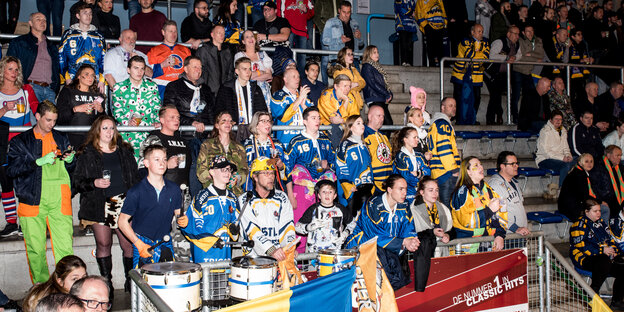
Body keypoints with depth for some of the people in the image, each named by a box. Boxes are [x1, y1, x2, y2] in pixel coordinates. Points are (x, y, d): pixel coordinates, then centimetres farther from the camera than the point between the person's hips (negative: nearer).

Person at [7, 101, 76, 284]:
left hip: (59, 200, 1)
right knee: (35, 250, 1)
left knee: (65, 248, -8)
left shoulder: (61, 139, 18)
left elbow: (72, 170, 22)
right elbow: (11, 169, -1)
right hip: (32, 201, -1)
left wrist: (70, 160, 0)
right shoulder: (20, 141, 12)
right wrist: (40, 161, -11)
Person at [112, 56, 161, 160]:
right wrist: (127, 122, -13)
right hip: (127, 133, -1)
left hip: (148, 133, 1)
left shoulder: (152, 87, 14)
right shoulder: (119, 88, 9)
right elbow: (116, 111, 6)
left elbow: (157, 109, 13)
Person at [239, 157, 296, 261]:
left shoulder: (282, 198, 13)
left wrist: (290, 247, -16)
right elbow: (252, 229, -10)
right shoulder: (244, 200, 2)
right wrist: (271, 250, -23)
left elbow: (288, 224, 3)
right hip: (255, 255, -2)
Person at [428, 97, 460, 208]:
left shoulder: (435, 124, 23)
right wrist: (453, 169, -17)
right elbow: (444, 149, -19)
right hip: (447, 173, -10)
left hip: (438, 173, 10)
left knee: (444, 204, 13)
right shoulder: (443, 124, -10)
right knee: (448, 204, -9)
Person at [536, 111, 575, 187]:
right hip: (544, 160, -7)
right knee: (566, 165, -32)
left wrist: (568, 156, -4)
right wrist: (562, 158, -21)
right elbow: (545, 152, -15)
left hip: (560, 159, 7)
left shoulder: (563, 131, 16)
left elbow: (565, 148, 20)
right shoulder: (545, 131, -8)